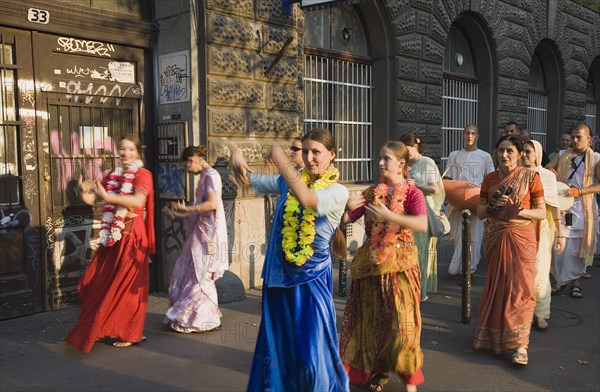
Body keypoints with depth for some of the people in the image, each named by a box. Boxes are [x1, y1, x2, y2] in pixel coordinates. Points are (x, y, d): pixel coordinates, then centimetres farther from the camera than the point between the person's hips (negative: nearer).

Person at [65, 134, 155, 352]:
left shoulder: (142, 174, -5)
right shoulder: (112, 175, 13)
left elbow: (138, 201, -23)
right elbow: (91, 200, 12)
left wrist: (107, 196, -27)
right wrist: (85, 190, -10)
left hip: (131, 235, -7)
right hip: (113, 235, 7)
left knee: (126, 285, 0)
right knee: (97, 283, 7)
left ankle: (130, 333, 15)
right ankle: (106, 328, 24)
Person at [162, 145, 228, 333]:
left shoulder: (211, 175, -10)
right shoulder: (204, 177, 17)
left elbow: (212, 204, -22)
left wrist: (187, 208, -27)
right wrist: (176, 214, 19)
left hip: (208, 233, -10)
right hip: (200, 233, 10)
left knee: (202, 276, -2)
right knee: (186, 272, 12)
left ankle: (208, 319, 10)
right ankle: (195, 316, 21)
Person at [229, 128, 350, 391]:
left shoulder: (338, 192, -11)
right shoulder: (289, 182, 4)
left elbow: (306, 198, -31)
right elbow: (248, 180, 10)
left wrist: (279, 157, -23)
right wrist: (238, 158, -12)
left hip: (311, 280, -4)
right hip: (278, 276, 5)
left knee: (312, 351, 0)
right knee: (276, 346, 15)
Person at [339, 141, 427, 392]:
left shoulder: (412, 193, -5)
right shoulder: (371, 193, 6)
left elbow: (422, 225, -23)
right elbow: (346, 219, 3)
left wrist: (389, 215, -30)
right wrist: (347, 207, -18)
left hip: (400, 264, -4)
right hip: (371, 263, 4)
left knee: (401, 321, -3)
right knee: (373, 319, 10)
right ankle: (378, 370, 27)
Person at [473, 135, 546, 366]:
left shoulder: (531, 177, -3)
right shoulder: (490, 179, 6)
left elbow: (542, 213, -4)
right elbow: (480, 213, 8)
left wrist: (519, 210, -20)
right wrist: (492, 205, -12)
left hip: (521, 238, -3)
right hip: (495, 239, 3)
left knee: (519, 288, -4)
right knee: (495, 286, 10)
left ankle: (520, 344, 2)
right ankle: (494, 335, 26)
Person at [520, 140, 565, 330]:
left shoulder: (547, 176, -1)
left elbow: (554, 206, 0)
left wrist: (560, 233, -1)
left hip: (540, 230, -2)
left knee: (539, 274, -2)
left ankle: (541, 315, 11)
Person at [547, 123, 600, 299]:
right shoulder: (562, 155, 11)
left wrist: (580, 191, -21)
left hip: (582, 209, -2)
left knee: (578, 247, 4)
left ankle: (576, 281, 16)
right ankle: (559, 279, 14)